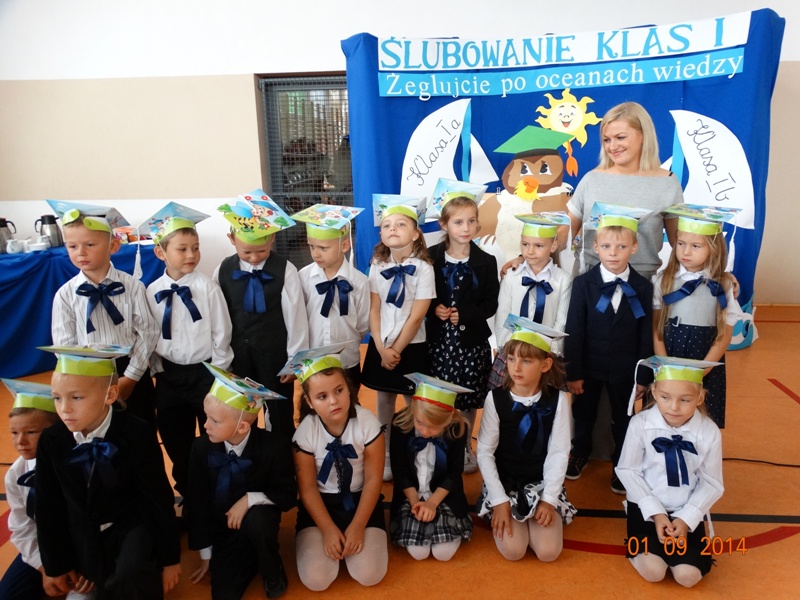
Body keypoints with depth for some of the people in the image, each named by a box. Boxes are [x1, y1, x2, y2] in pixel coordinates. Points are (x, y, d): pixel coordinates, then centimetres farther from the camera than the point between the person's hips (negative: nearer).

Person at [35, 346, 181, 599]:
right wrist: (56, 564, 7)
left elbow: (159, 498, -14)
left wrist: (169, 558, -7)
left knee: (129, 579, -29)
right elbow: (49, 507, 2)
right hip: (85, 536, 5)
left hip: (133, 526, -4)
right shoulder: (51, 441, -11)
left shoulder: (137, 434, -21)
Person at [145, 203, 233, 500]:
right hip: (168, 376, 3)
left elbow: (221, 332, -7)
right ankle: (186, 491, 37)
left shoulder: (207, 287, -10)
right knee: (175, 440, 17)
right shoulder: (152, 293, -2)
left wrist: (217, 373, -5)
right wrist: (158, 370, 4)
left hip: (205, 372, -3)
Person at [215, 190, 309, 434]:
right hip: (237, 358, 3)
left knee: (280, 419, 13)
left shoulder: (285, 270, -13)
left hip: (275, 357, -3)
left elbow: (296, 317, -9)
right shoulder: (223, 271, -3)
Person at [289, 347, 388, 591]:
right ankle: (336, 539, 15)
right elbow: (307, 488, -8)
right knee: (315, 580, -14)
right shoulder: (305, 432, -17)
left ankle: (350, 539, 16)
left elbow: (373, 480, -11)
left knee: (370, 575, -14)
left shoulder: (367, 422, -19)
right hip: (320, 503, 0)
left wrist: (358, 526, -14)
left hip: (360, 500, 0)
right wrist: (328, 529, -14)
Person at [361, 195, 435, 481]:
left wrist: (397, 350, -13)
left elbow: (416, 317, -14)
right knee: (384, 400, 12)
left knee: (414, 403, 6)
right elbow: (374, 310, -2)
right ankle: (385, 458, 26)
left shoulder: (423, 268, -11)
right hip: (381, 346, 3)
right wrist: (382, 349, -10)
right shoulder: (377, 266, 0)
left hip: (411, 347, -3)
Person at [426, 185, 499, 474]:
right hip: (439, 339, 0)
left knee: (469, 398, 9)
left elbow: (491, 304, -2)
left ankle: (465, 447, 31)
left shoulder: (486, 262, -1)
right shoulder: (431, 257, 0)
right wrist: (434, 309, -15)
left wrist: (464, 314, -16)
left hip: (472, 340, 0)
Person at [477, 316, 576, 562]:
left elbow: (559, 453, -7)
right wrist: (500, 500, -15)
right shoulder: (496, 398, -13)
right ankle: (500, 514, 15)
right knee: (513, 550, -15)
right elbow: (484, 452, -10)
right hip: (503, 483, -1)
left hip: (542, 484, 1)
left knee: (548, 552, -13)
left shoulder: (557, 399, -10)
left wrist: (549, 499, -13)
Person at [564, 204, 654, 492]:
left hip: (624, 369, 0)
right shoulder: (583, 284, -9)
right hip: (589, 366, 0)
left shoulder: (642, 288, -6)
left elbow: (646, 335, -2)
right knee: (583, 414, 18)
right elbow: (573, 331, -10)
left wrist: (643, 376, -2)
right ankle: (579, 454, 42)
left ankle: (621, 465, 35)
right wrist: (572, 372, -11)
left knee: (623, 419, 15)